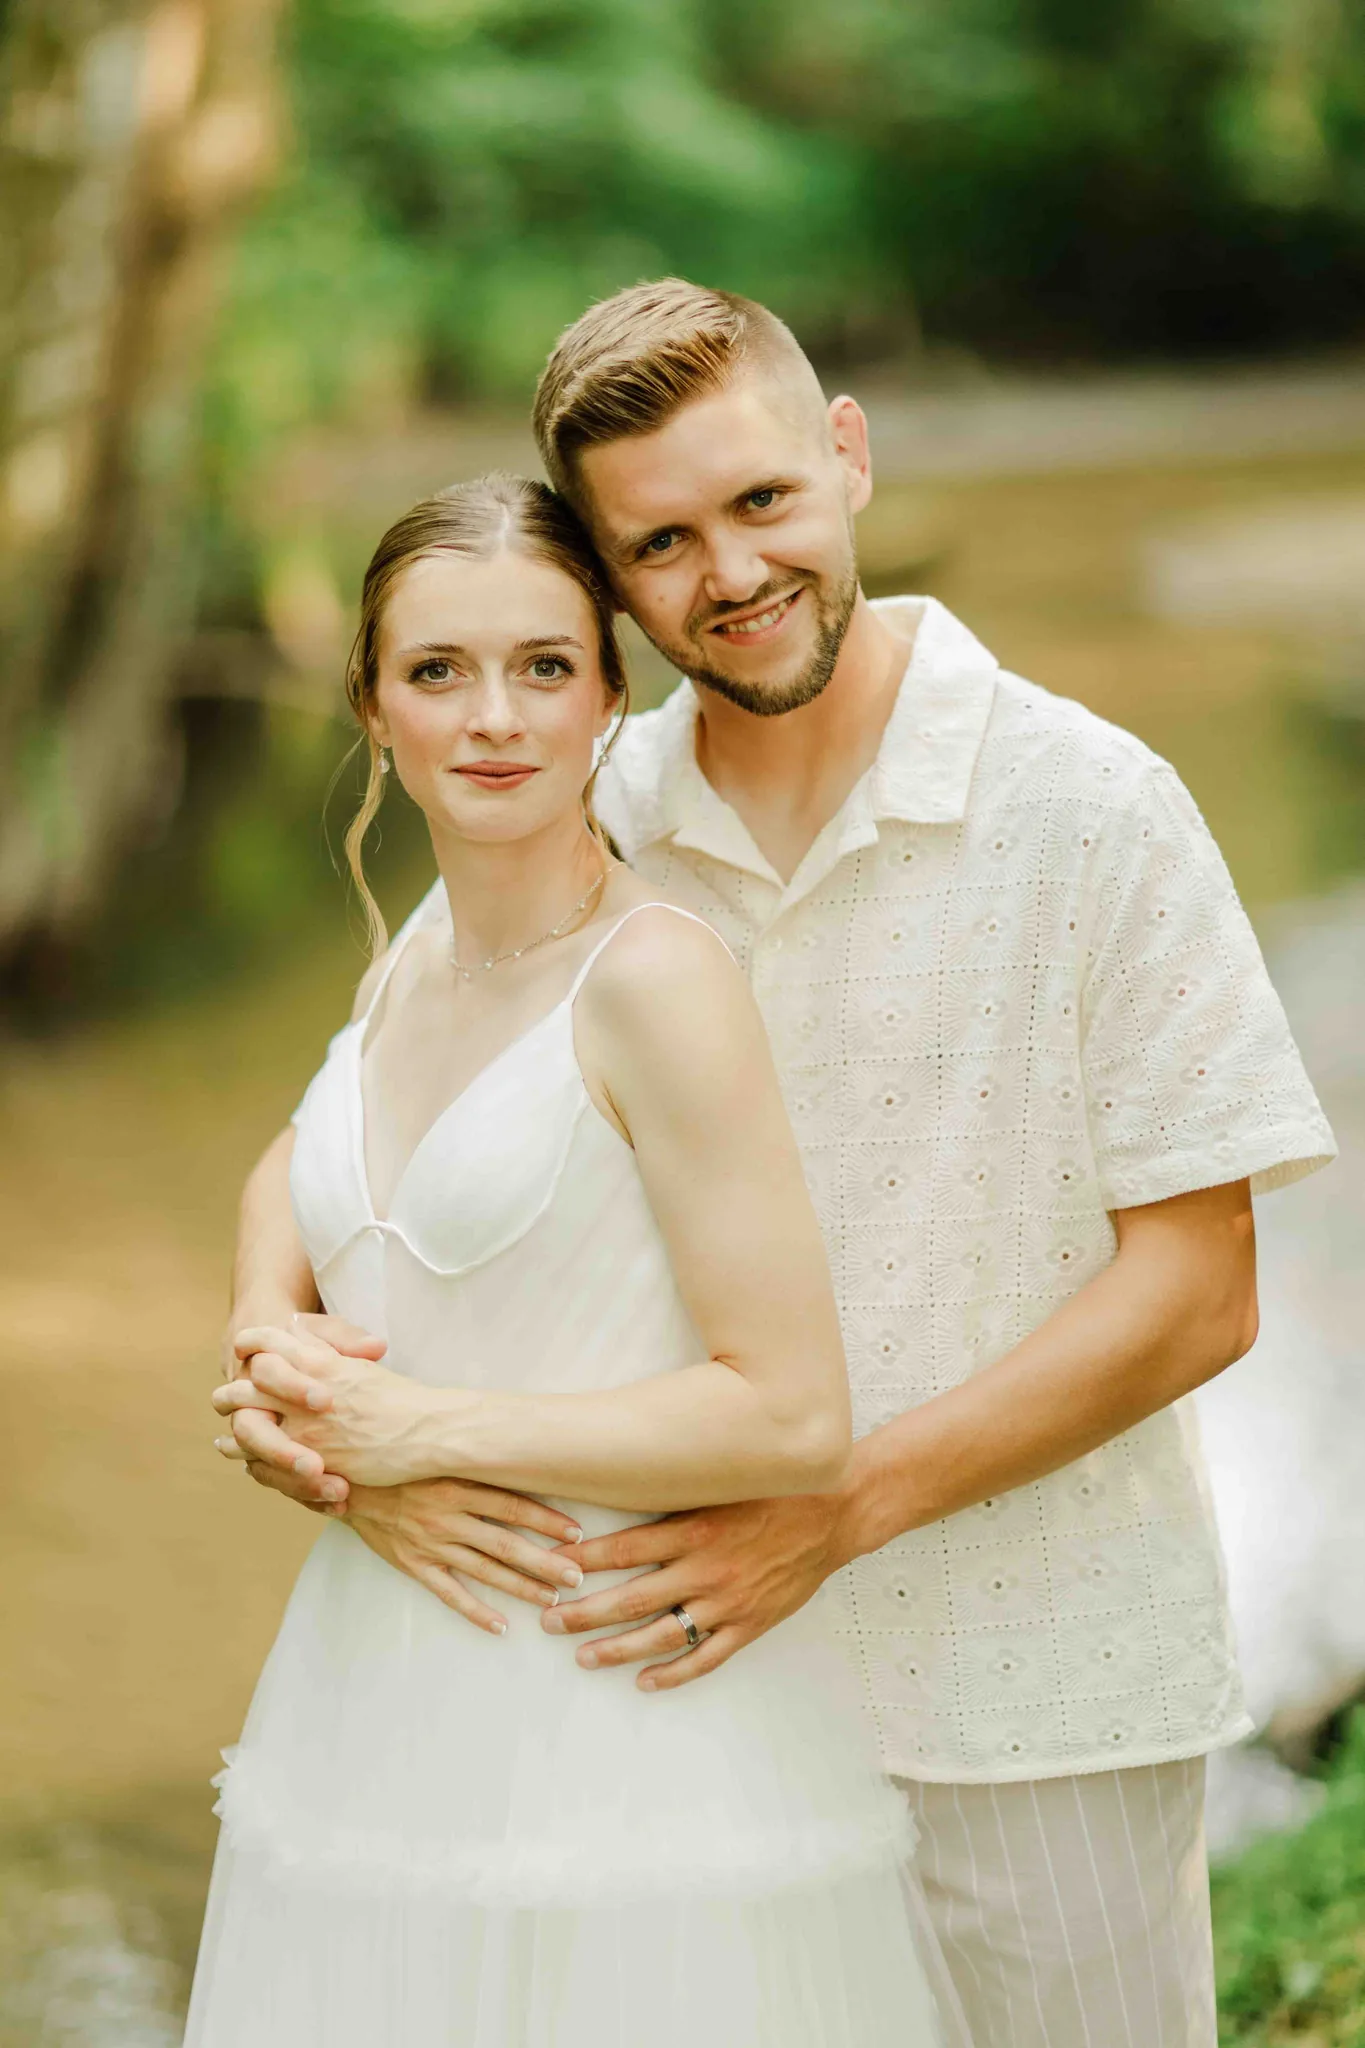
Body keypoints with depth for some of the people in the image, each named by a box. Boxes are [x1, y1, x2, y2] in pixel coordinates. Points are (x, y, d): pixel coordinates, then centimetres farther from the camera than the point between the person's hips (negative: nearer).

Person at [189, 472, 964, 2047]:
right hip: (376, 1721, 7)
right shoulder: (412, 957, 9)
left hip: (628, 1747, -7)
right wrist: (292, 1397, -4)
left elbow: (793, 1421, -18)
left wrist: (429, 1434, -13)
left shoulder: (656, 976, -14)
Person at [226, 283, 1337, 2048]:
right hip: (712, 1689, 3)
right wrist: (272, 1339, -13)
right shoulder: (574, 831, 2)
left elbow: (1197, 1294, -11)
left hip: (1035, 1716, -3)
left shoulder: (1090, 812, -9)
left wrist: (835, 1507, -20)